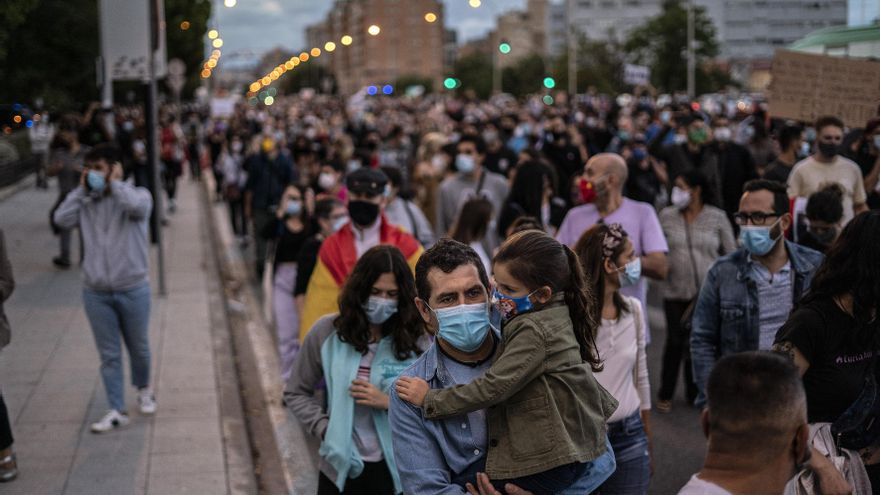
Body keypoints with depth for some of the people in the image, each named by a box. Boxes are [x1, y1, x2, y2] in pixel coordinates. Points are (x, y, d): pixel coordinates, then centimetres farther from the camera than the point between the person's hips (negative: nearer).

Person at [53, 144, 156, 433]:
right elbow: (62, 220, -9)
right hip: (95, 292, 2)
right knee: (109, 354, 5)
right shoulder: (86, 203, 5)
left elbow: (136, 206, -27)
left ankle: (143, 389, 41)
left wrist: (115, 183, -13)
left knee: (139, 348, 15)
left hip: (133, 290, -2)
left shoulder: (137, 195, -4)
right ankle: (117, 411, 11)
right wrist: (81, 189, -5)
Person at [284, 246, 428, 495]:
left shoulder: (416, 339, -5)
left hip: (395, 470, -1)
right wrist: (325, 429, -6)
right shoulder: (327, 332, -2)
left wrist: (390, 402, -17)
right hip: (341, 468, 1)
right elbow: (296, 393, 7)